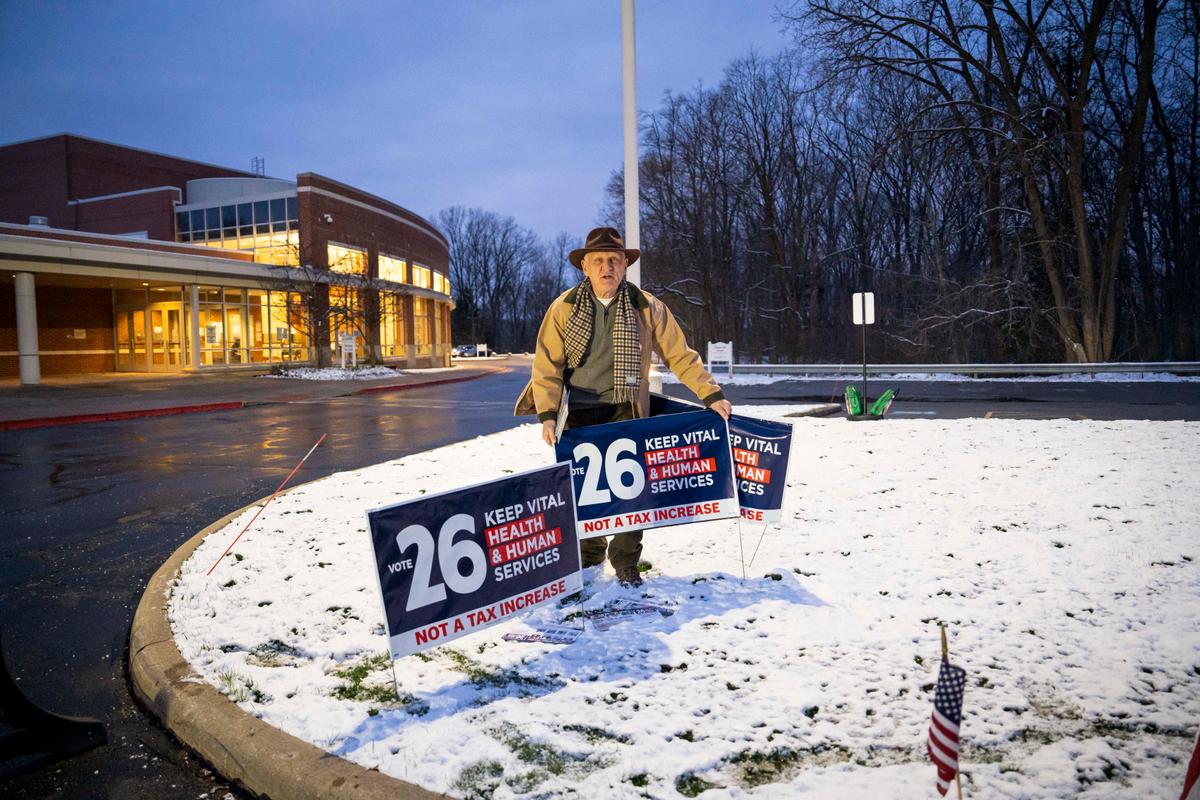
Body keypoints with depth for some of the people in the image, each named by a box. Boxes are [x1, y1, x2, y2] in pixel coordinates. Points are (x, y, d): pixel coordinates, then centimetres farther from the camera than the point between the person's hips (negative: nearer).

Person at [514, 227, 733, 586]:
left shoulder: (646, 307, -2)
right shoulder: (564, 308, -2)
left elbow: (680, 355, 3)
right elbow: (547, 364, -5)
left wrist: (710, 394, -2)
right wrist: (548, 414, -15)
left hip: (625, 411, -1)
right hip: (579, 413, 1)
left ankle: (626, 562, 16)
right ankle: (590, 552, 32)